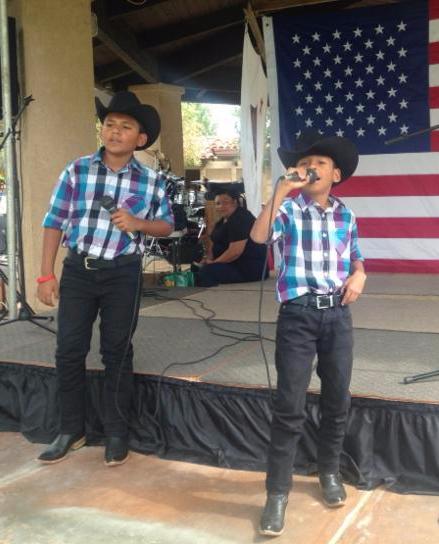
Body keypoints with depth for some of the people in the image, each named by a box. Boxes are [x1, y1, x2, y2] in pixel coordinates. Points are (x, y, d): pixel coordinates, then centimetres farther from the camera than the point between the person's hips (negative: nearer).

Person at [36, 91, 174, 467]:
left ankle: (116, 432, 20)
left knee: (117, 352, 7)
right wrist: (46, 274, -3)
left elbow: (167, 226, 8)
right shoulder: (76, 171, -2)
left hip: (123, 273, -1)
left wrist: (138, 222, -14)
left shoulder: (150, 181, -2)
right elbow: (54, 222, 0)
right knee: (69, 349, 4)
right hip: (78, 269, 1)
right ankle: (71, 429, 21)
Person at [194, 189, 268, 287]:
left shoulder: (241, 219, -18)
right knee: (196, 267, 11)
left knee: (207, 271, -28)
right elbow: (214, 243, 19)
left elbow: (235, 251, -25)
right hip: (236, 264, 11)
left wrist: (214, 262, -14)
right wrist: (208, 259, -2)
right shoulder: (224, 220, 15)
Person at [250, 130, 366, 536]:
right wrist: (281, 191, -23)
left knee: (338, 400, 13)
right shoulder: (289, 209, -2)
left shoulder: (345, 215, 10)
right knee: (289, 406, -4)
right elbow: (258, 236, -21)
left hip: (338, 313, 4)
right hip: (298, 315, -4)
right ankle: (277, 491, 5)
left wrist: (359, 276, -1)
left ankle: (329, 471, 35)